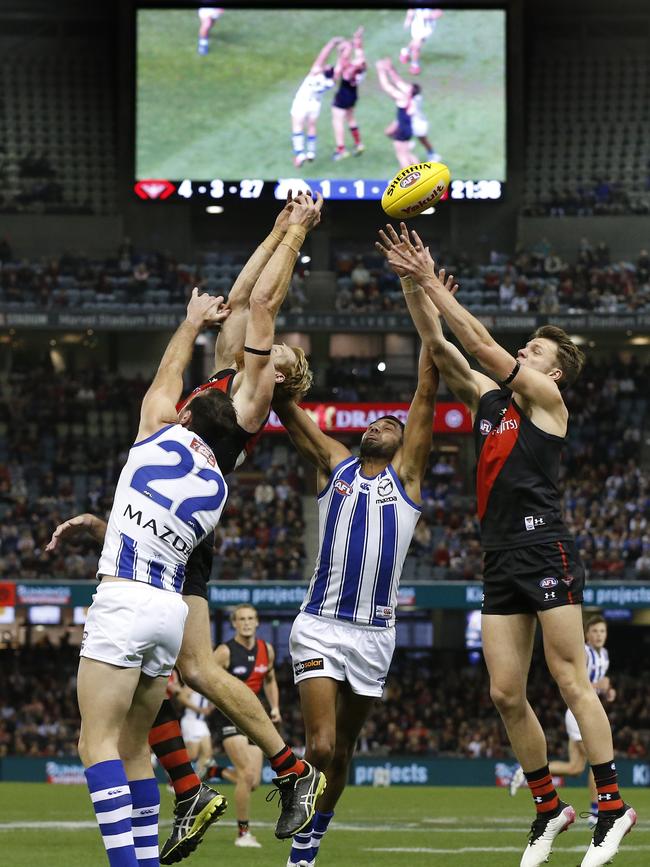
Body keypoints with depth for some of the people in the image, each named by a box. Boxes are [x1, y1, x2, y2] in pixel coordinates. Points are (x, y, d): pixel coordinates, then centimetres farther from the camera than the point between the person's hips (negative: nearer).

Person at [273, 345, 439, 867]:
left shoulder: (407, 474, 10)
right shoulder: (333, 465, 12)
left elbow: (426, 396, 5)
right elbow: (284, 407, 7)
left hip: (375, 633, 1)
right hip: (320, 625, -1)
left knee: (342, 751, 9)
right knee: (320, 748, -14)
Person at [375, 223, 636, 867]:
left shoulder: (546, 399, 0)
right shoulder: (487, 397, 18)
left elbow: (481, 343, -6)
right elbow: (439, 345, 14)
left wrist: (434, 284, -2)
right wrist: (410, 282, 4)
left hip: (545, 549, -7)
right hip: (500, 559, 7)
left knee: (571, 681, -10)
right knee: (506, 694, 2)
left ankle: (612, 806, -9)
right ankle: (548, 807, 14)